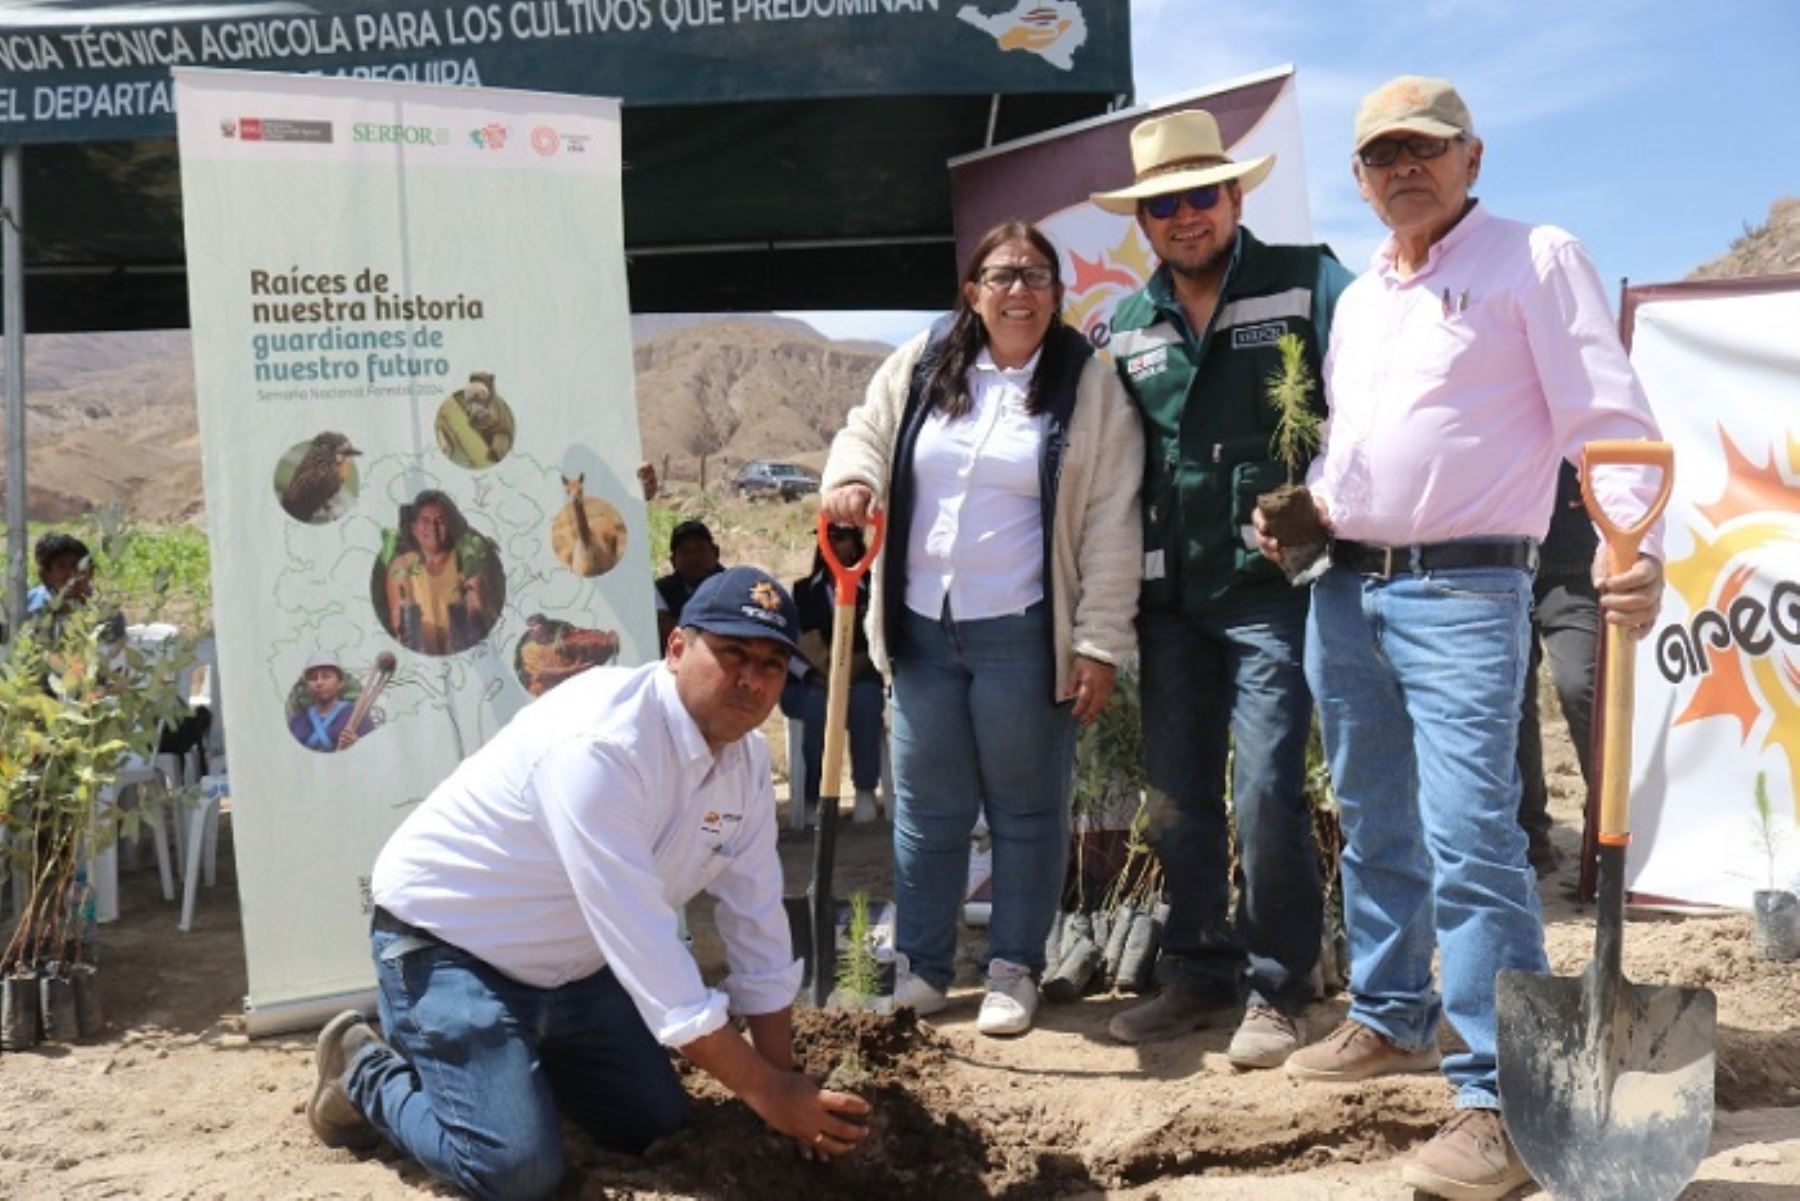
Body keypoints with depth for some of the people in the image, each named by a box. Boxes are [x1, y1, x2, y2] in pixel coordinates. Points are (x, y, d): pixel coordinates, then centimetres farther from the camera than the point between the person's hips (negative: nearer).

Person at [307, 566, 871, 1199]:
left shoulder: (745, 755, -7)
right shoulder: (600, 744, -34)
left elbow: (757, 922, -1)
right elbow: (642, 939, -36)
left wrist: (783, 1083, -2)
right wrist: (766, 1091, -32)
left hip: (569, 960, 8)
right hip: (445, 940, -8)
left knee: (655, 1127, 11)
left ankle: (515, 1045, 32)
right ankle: (365, 1072, 9)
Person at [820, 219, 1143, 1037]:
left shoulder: (1088, 386, -4)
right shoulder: (920, 366, 6)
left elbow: (1110, 527, -6)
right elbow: (864, 434, 20)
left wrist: (1100, 644, -10)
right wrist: (852, 479, -5)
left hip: (1022, 633, -3)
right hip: (922, 629, 4)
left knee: (1026, 810, 7)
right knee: (924, 809, 12)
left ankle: (1015, 971, 21)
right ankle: (918, 969, 24)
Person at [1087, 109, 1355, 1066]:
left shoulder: (1307, 284, 0)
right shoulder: (1127, 326, 14)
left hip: (1271, 585, -5)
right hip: (1170, 595, 5)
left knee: (1265, 793, -7)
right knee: (1175, 798, 10)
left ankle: (1276, 989, 10)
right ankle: (1199, 973, 25)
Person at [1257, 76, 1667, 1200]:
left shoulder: (1537, 258, -3)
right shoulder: (1357, 299, 18)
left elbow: (1612, 421, -11)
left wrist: (1634, 541, -27)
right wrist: (1302, 509, 9)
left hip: (1462, 591, -7)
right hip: (1343, 589, 7)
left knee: (1470, 838, -14)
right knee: (1375, 825, 16)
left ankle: (1501, 1098, -7)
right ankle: (1391, 1020, 31)